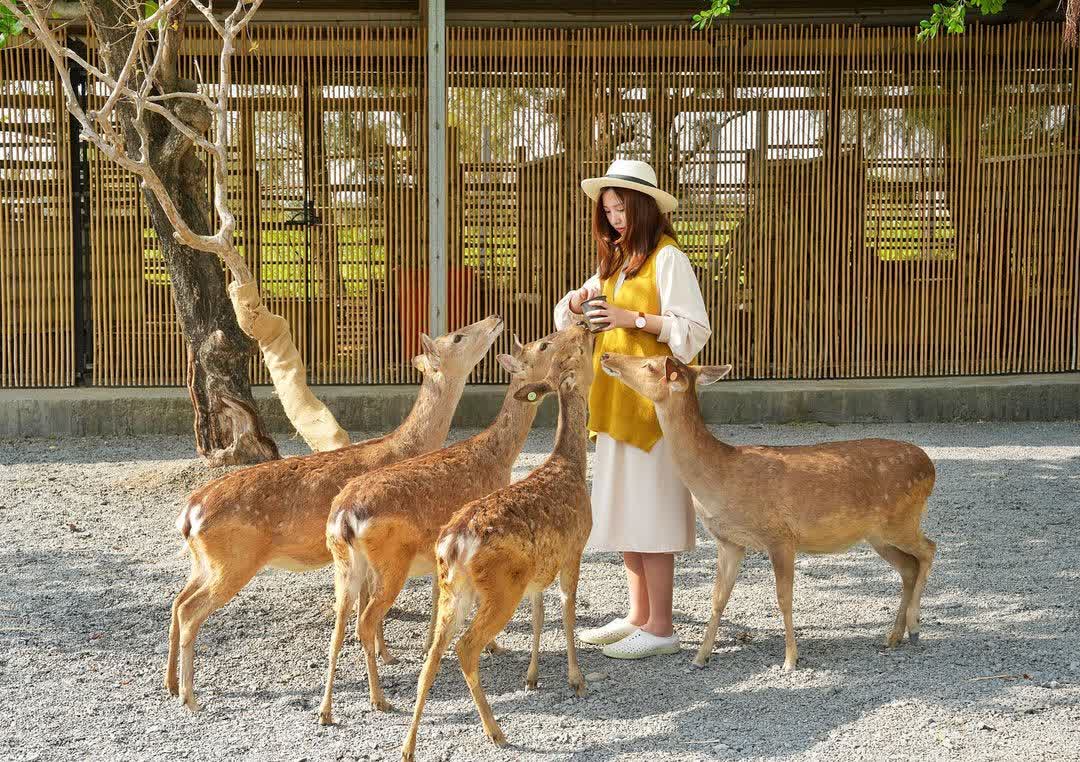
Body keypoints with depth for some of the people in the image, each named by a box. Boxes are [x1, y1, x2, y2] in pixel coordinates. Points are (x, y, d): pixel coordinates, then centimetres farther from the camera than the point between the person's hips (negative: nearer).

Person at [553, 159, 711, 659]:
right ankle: (638, 617, 19)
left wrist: (634, 319, -19)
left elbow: (694, 330, -14)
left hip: (651, 398, -8)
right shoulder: (615, 260, 18)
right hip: (615, 400, 8)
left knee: (650, 511, -6)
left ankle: (660, 628, 0)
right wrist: (580, 299, 0)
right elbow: (570, 317, 21)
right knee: (623, 509, 10)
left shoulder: (667, 259, -8)